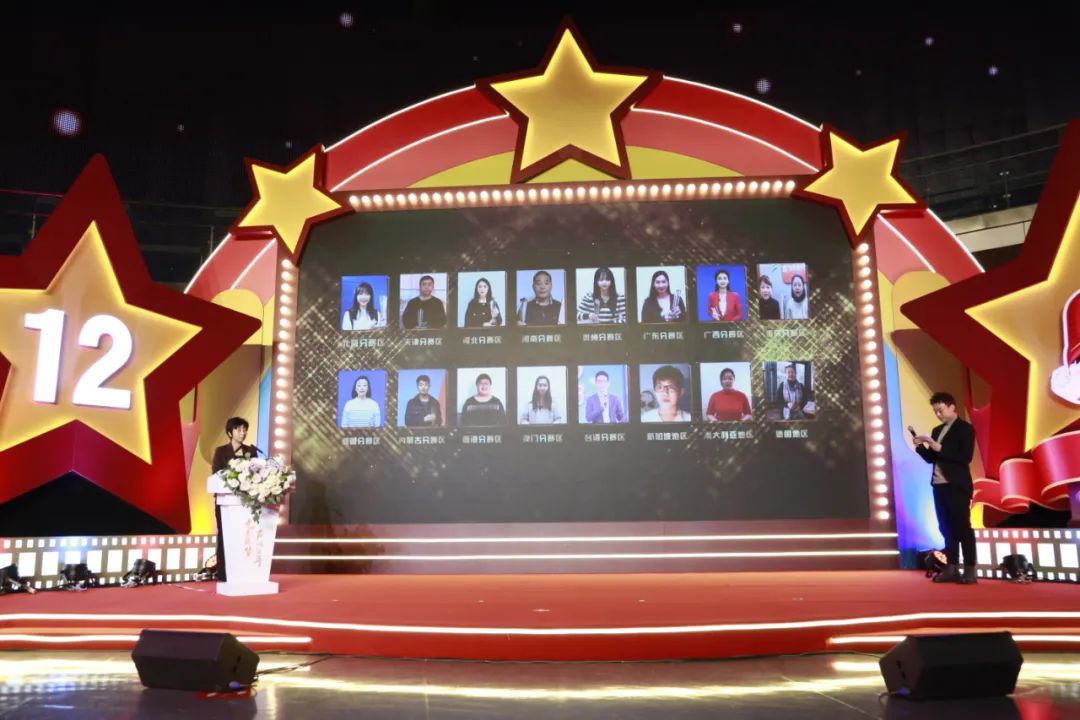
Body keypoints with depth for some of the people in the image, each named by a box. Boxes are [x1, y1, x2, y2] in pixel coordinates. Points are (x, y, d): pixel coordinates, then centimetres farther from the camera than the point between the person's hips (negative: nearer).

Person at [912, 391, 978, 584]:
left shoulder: (965, 428, -6)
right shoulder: (936, 430, 16)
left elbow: (965, 457, -16)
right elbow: (931, 458, 16)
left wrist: (939, 448, -20)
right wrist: (920, 446, -2)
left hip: (957, 486, -7)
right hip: (939, 485, 7)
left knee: (963, 527, -4)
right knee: (947, 528, 9)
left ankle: (969, 571, 0)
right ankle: (952, 569, 14)